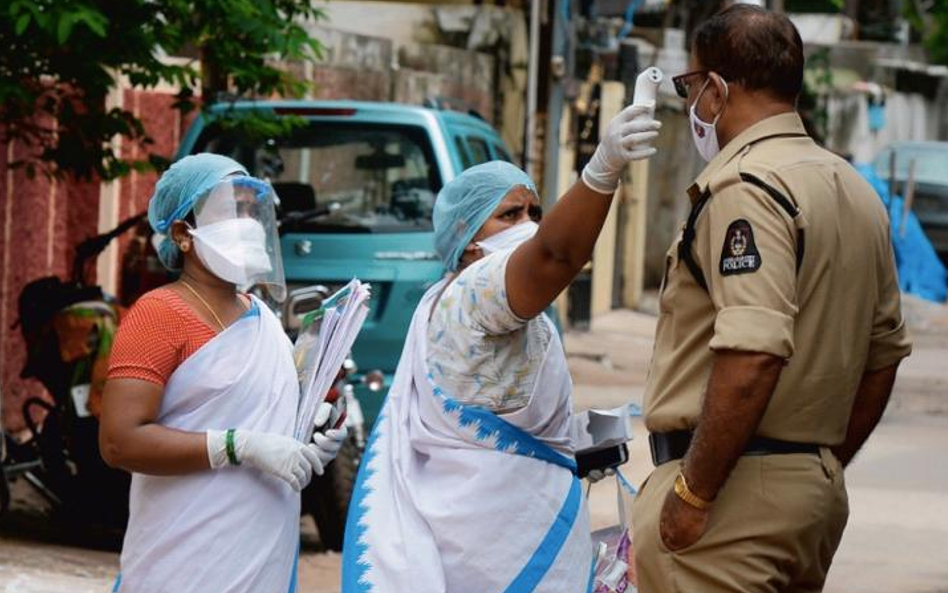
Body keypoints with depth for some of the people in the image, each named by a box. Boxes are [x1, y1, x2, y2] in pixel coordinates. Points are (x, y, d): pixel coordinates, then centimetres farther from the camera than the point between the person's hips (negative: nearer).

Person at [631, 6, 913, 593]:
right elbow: (885, 353, 20)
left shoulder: (744, 187, -14)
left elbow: (752, 356, -25)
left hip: (738, 486, -9)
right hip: (818, 490, 9)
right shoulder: (857, 192, 14)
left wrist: (691, 493, -20)